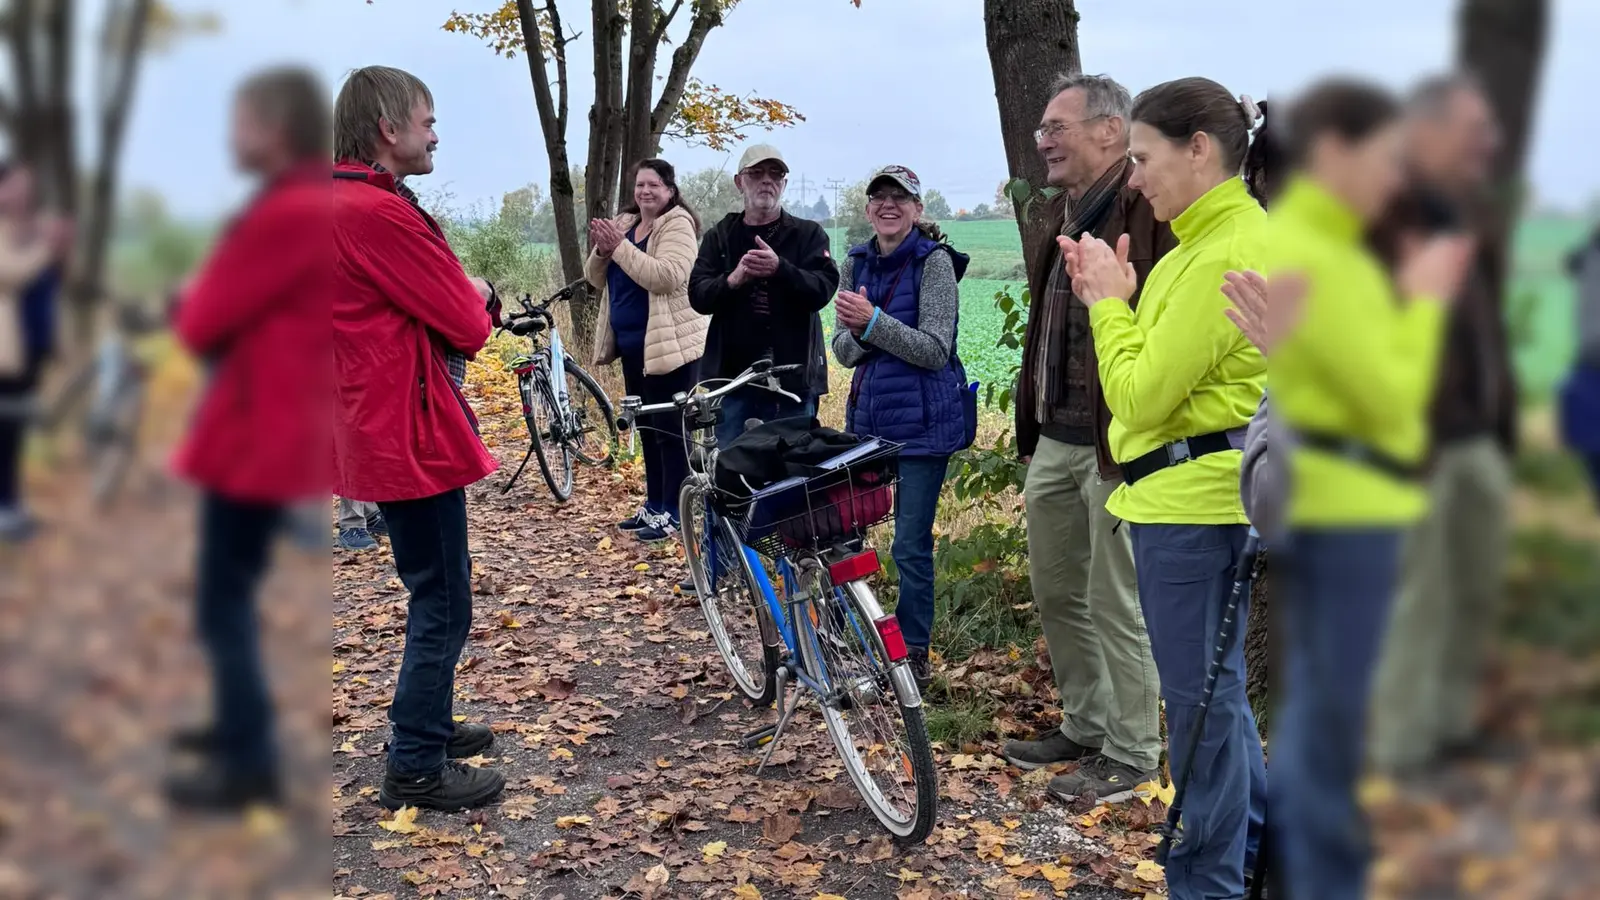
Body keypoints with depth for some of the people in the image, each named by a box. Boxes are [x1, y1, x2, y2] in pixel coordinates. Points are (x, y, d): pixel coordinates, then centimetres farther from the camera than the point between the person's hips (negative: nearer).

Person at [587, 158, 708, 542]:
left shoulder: (678, 226, -10)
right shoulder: (623, 224, 13)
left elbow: (666, 277, -26)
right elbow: (597, 279, 11)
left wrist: (620, 247, -25)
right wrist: (601, 250, -9)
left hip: (670, 343, -8)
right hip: (633, 344, 8)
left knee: (670, 429, -4)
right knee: (647, 427, 15)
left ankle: (672, 512, 3)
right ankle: (653, 505, 25)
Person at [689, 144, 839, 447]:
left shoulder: (808, 234, 7)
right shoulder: (720, 237, 13)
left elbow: (823, 289, -8)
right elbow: (697, 295, 1)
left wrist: (780, 269, -26)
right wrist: (732, 280, -19)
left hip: (793, 379, -1)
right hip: (732, 375, 2)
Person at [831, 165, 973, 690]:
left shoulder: (934, 261, -9)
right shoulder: (858, 263, 9)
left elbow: (935, 350, -15)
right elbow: (844, 351, 8)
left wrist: (873, 321, -25)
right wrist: (854, 332, -15)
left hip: (921, 420, -6)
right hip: (866, 415, 6)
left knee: (910, 544, -2)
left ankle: (914, 656, 13)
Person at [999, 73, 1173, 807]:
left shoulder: (1152, 209, -14)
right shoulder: (1065, 211, 15)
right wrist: (1031, 426, 17)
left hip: (1118, 441, -9)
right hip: (1056, 438, 9)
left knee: (1116, 605, 3)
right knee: (1055, 590, 18)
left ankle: (1131, 753, 19)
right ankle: (1085, 726, 35)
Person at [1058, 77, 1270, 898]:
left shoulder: (1225, 255, -19)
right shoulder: (1216, 236, 13)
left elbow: (1142, 396, -20)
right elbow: (1162, 370, 14)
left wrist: (1110, 301, -9)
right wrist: (1109, 298, 4)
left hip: (1191, 496, -11)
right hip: (1188, 490, 11)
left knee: (1200, 695, 2)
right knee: (1213, 685, 21)